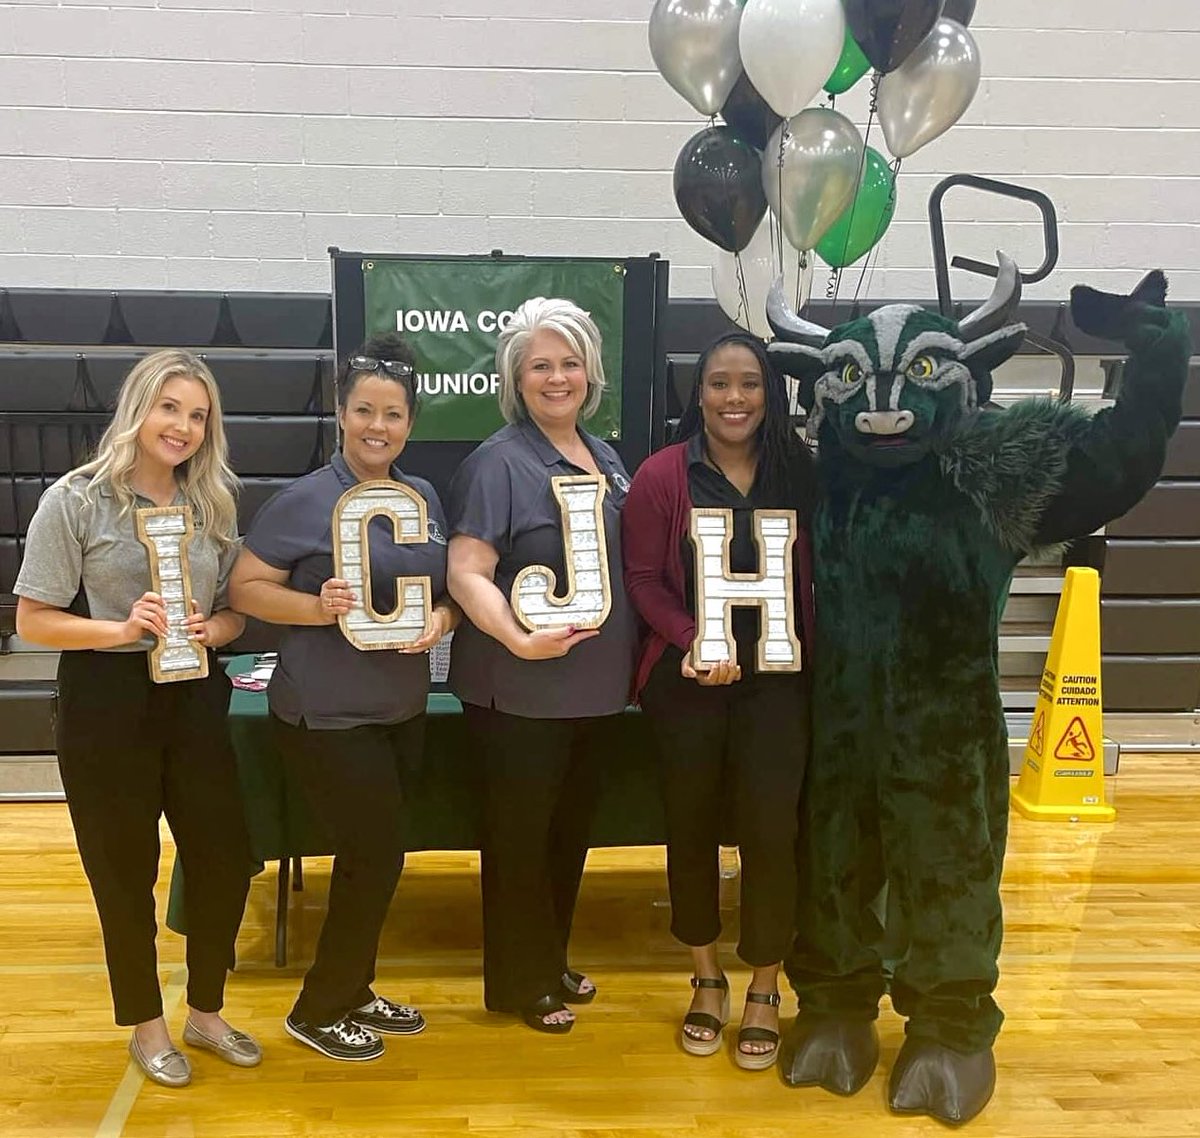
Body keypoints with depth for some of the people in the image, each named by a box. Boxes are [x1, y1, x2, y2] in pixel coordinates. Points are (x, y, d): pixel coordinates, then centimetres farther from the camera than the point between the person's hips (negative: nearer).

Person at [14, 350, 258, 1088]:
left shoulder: (213, 504, 5)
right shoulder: (76, 500, -8)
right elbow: (34, 620, -9)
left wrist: (210, 630, -11)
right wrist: (121, 629, -24)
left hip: (195, 696, 4)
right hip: (107, 702, -4)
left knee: (226, 857, 8)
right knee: (125, 870, 9)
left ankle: (207, 1011, 32)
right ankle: (147, 1025, 30)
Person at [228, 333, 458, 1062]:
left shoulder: (424, 496, 5)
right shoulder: (306, 501, -13)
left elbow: (449, 591, 12)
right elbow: (245, 589, -10)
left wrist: (441, 619, -9)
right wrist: (319, 606, -25)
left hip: (403, 709, 7)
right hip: (327, 716, -6)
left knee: (369, 854, 17)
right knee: (378, 857, -1)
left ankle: (352, 992, 37)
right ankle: (318, 1012, 21)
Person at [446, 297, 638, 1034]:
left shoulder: (605, 457, 10)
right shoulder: (500, 462, -13)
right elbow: (467, 572, -20)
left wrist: (632, 660, 9)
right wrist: (519, 637, -34)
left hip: (595, 684, 8)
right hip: (521, 690, -7)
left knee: (572, 828, 19)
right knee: (521, 833, 7)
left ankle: (553, 960, 38)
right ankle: (519, 982, 25)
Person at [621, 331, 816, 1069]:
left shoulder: (799, 471, 2)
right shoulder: (662, 475, -5)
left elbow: (816, 572, 3)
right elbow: (643, 579, -6)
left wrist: (819, 658, -7)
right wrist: (693, 642, -18)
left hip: (778, 676, 1)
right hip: (687, 677, 0)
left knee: (771, 828, 0)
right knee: (692, 824, 11)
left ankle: (765, 990, 21)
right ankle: (707, 981, 31)